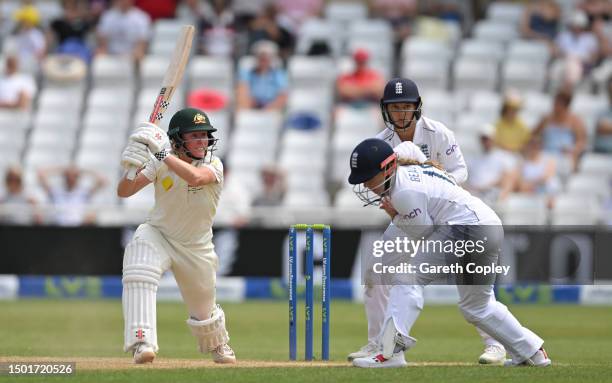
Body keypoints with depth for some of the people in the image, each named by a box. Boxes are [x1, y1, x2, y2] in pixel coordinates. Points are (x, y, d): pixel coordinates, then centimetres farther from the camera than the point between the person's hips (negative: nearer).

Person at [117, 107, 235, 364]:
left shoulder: (213, 164, -17)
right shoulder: (160, 163, -13)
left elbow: (194, 177, -40)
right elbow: (123, 192, -17)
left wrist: (162, 152, -44)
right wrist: (133, 165, -36)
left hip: (197, 247, 1)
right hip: (157, 235, -1)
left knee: (203, 309, 15)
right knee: (140, 275, -33)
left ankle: (218, 346, 48)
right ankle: (141, 342, -37)